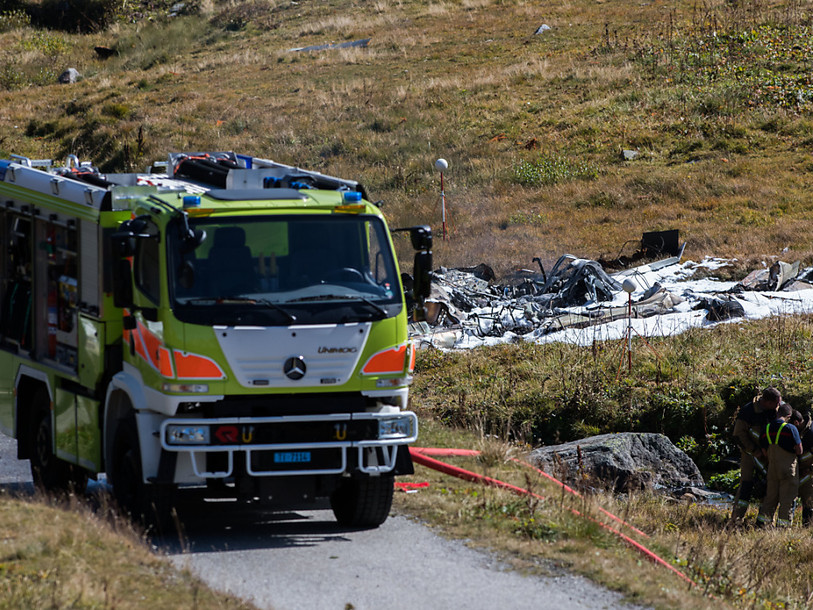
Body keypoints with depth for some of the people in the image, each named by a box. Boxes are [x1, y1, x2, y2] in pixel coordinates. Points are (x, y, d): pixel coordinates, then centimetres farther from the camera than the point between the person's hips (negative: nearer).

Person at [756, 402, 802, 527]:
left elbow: (764, 450, 10)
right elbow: (799, 451, -11)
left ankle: (763, 517, 13)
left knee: (771, 495, 15)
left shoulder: (766, 429, 3)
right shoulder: (790, 428, -13)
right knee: (787, 497, 3)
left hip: (772, 468, 5)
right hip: (788, 468, -5)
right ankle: (783, 522, 1)